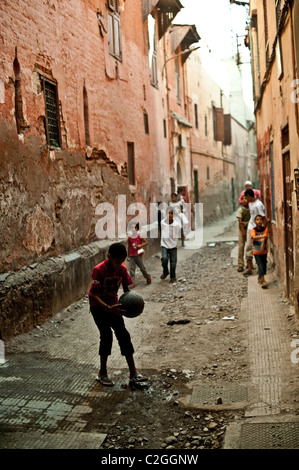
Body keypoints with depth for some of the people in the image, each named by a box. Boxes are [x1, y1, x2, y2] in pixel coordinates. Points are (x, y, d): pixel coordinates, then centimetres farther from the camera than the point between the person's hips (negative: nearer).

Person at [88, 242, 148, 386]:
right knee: (106, 334, -16)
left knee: (123, 335, -2)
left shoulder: (122, 269, -7)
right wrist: (108, 308, -41)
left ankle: (133, 374, 3)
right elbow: (94, 295, -28)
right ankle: (102, 373, -1)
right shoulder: (99, 270, -25)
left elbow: (126, 288, 2)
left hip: (113, 306, 5)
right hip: (98, 306, -5)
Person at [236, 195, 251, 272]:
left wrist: (246, 222, -14)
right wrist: (243, 232, -12)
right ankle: (240, 265, -6)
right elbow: (240, 222, -6)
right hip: (242, 230, -3)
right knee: (241, 247, -7)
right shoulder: (240, 210, -1)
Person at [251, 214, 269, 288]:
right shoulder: (253, 230, -7)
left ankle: (259, 278, 30)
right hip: (256, 251, -3)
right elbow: (253, 237, -26)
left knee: (264, 265, 9)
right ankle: (263, 280, -14)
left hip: (264, 251, 3)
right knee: (260, 265, -11)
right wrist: (262, 236, -38)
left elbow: (265, 238, -14)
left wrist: (262, 246, -28)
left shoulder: (265, 229, -3)